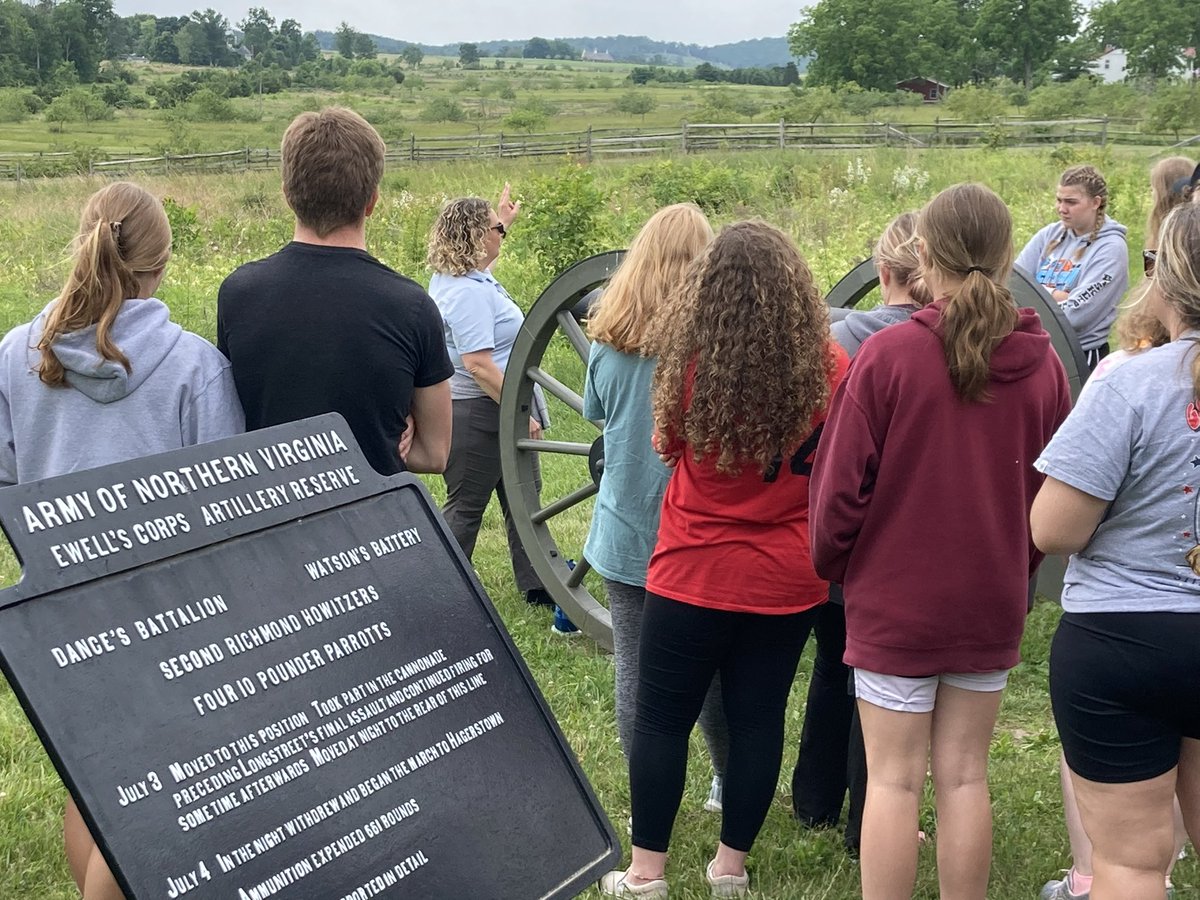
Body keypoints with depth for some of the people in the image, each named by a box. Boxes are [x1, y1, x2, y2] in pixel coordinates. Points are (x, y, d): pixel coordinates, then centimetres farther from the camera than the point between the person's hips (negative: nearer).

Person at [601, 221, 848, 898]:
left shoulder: (690, 365, -13)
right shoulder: (829, 368, -10)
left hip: (694, 576, -2)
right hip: (788, 581, 2)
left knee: (663, 721, 10)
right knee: (758, 720, 13)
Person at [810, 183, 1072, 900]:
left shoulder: (887, 356, -15)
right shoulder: (1042, 364, -4)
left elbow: (841, 484, -12)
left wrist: (834, 565, 6)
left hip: (894, 599, -3)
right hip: (992, 602, 3)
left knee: (895, 779, 6)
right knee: (966, 774, 13)